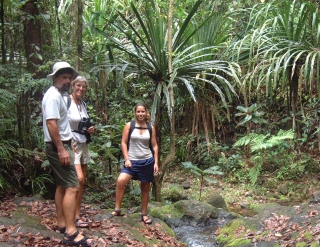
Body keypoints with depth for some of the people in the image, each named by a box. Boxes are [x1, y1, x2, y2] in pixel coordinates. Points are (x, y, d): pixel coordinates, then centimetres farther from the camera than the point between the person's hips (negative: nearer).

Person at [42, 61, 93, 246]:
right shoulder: (54, 95, -15)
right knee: (72, 187, -15)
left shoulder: (58, 95, 16)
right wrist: (61, 149, -27)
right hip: (58, 147, -11)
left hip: (62, 145, 11)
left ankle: (62, 223, 25)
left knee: (62, 185, 16)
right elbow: (51, 123, -25)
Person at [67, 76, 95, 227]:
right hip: (71, 144, -8)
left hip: (84, 144, 8)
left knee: (82, 182, 7)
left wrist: (90, 130, 5)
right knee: (79, 179, -15)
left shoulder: (83, 104, 13)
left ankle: (77, 214, 13)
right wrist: (69, 145, -21)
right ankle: (76, 216, -5)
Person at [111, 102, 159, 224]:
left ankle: (144, 214, 23)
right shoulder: (129, 125, -1)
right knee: (121, 181, -25)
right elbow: (123, 143, -3)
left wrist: (156, 162, 2)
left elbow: (154, 146, 7)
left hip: (147, 161, 2)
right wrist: (126, 159, -11)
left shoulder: (150, 128, 4)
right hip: (132, 161, -2)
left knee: (145, 188, 9)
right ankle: (117, 210, -13)